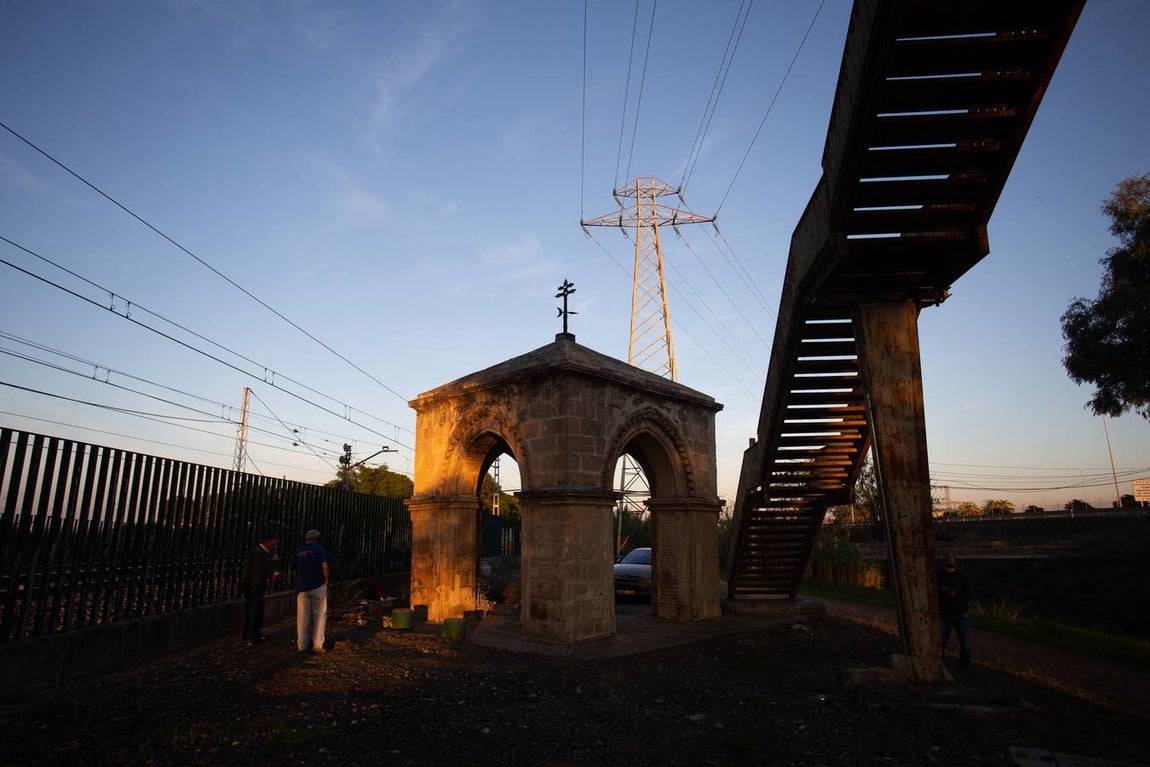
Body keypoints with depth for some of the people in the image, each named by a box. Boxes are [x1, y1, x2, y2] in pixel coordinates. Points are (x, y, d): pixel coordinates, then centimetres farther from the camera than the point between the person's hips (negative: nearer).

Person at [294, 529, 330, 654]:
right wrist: (326, 580, -3)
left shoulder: (298, 551, 12)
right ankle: (317, 644, 1)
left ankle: (302, 645, 12)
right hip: (317, 586, -5)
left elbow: (295, 570, 17)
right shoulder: (318, 549, -6)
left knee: (302, 616, 8)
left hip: (301, 587, 5)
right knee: (319, 615, 3)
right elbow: (325, 567, -16)